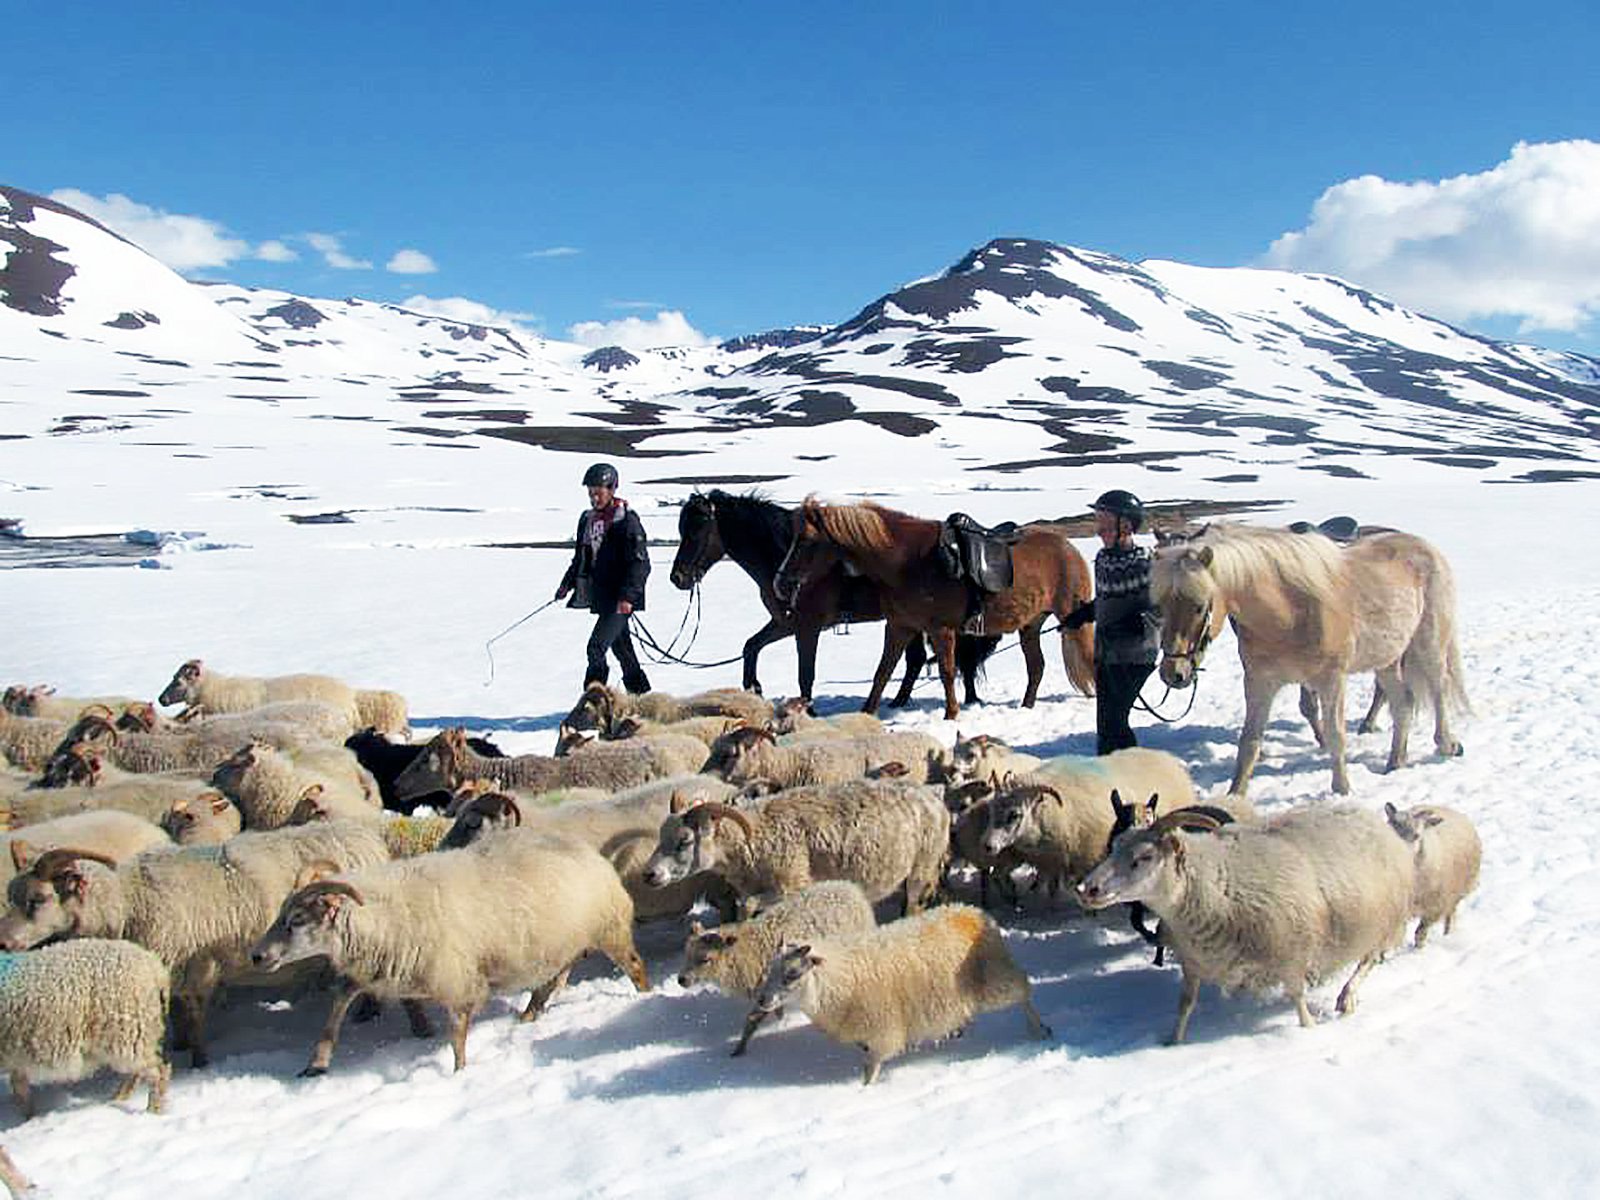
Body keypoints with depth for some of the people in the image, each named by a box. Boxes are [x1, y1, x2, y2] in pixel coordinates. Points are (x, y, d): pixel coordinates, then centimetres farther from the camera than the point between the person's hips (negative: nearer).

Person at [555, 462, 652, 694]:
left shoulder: (626, 520, -11)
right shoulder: (588, 519, 11)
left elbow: (640, 563, -15)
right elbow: (580, 558, 23)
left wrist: (628, 596, -23)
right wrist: (567, 584, 13)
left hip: (621, 599, -8)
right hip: (601, 597, 8)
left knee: (596, 647, -16)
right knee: (622, 650, 15)